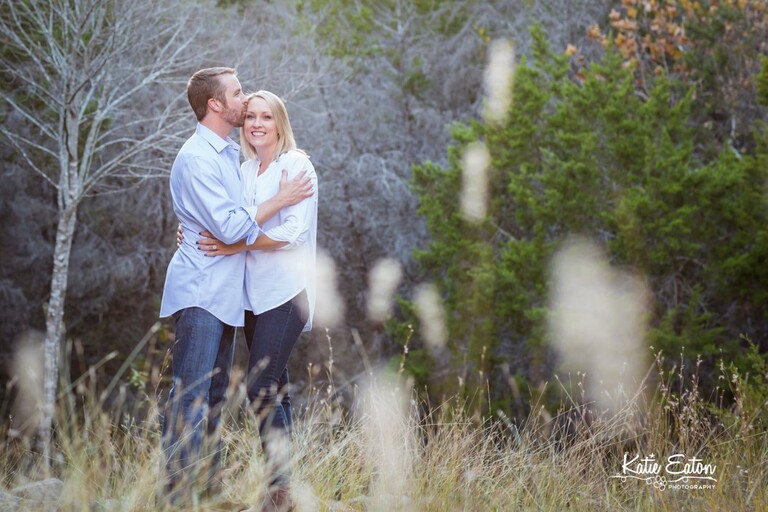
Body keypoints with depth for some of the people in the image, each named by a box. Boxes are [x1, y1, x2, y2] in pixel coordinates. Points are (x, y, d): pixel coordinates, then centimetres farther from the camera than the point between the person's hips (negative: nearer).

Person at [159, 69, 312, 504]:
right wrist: (281, 199, -11)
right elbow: (230, 227, -20)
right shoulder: (197, 158, -14)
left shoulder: (231, 153, 16)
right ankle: (177, 494, -12)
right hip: (200, 292, -10)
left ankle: (207, 488, 18)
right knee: (191, 395, -12)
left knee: (215, 395, 12)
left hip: (225, 294, 10)